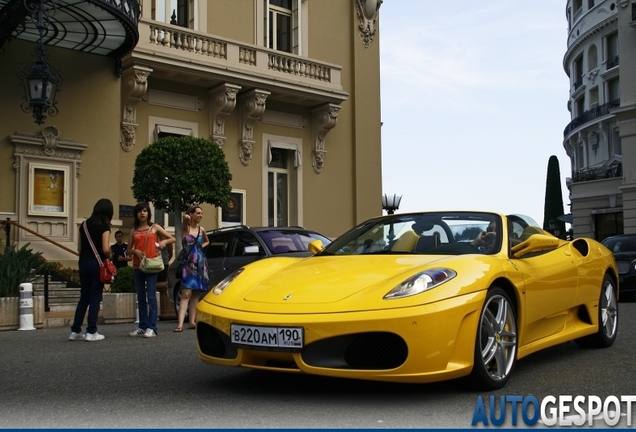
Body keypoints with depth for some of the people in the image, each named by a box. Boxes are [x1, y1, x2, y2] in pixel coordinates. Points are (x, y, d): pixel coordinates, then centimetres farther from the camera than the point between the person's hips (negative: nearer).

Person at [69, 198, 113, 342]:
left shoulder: (84, 224, 10)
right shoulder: (104, 226, -7)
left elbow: (79, 247, 10)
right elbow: (106, 249, -15)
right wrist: (109, 257, 4)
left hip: (83, 262, 6)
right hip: (97, 263, -6)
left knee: (84, 297, 12)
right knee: (95, 297, 1)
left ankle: (75, 331, 13)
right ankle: (91, 332, 1)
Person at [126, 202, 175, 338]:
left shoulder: (154, 227, 6)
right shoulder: (134, 231, 13)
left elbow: (172, 238, 8)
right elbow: (128, 250, 15)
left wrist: (164, 242, -12)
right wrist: (135, 251, -7)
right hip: (137, 266, 4)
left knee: (151, 297, -9)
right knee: (140, 298, 6)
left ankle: (152, 328, -10)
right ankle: (142, 326, 11)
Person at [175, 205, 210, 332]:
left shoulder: (201, 230, 10)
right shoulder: (185, 228, -2)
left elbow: (207, 242, 28)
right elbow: (185, 217, -24)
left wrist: (201, 246, 9)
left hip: (201, 264, 5)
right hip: (188, 264, -5)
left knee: (196, 294, 6)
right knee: (186, 293, -14)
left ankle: (192, 322, 10)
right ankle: (180, 323, -19)